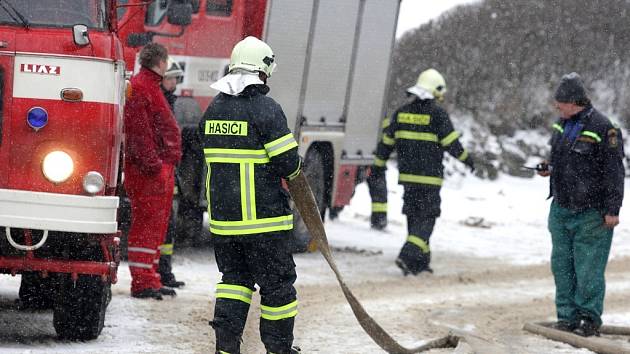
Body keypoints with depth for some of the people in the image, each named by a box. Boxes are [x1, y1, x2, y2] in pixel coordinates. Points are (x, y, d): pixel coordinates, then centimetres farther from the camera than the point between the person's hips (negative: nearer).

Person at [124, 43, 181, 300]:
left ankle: (151, 280, 19)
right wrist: (152, 164, -24)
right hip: (147, 170, -11)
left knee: (157, 227, 14)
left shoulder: (152, 87, 21)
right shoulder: (138, 88, -12)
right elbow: (138, 130, -20)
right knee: (146, 224, -10)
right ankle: (142, 282, -11)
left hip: (161, 167, 11)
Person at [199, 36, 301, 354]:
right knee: (276, 281, 6)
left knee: (234, 277, 15)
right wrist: (294, 170, 7)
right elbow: (287, 162, -15)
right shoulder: (266, 109, -14)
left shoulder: (213, 109, 7)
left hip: (222, 214, 6)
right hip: (262, 215, -6)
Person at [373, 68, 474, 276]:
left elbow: (387, 141, 13)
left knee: (414, 216, 14)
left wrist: (378, 165, 24)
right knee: (426, 218, -2)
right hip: (429, 176, -6)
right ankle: (408, 256, -17)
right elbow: (451, 143, -8)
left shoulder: (402, 112, 8)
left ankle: (421, 261, 18)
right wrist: (467, 160, 8)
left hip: (407, 174, 6)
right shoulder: (437, 114, -10)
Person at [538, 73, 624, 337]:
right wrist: (550, 168, 6)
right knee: (562, 265, 8)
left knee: (588, 268, -5)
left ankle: (590, 319, 3)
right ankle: (567, 317, 14)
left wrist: (612, 209, -14)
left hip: (591, 213, -7)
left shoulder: (602, 128, -13)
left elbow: (613, 171, -12)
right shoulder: (562, 125, 11)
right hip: (562, 208, 7)